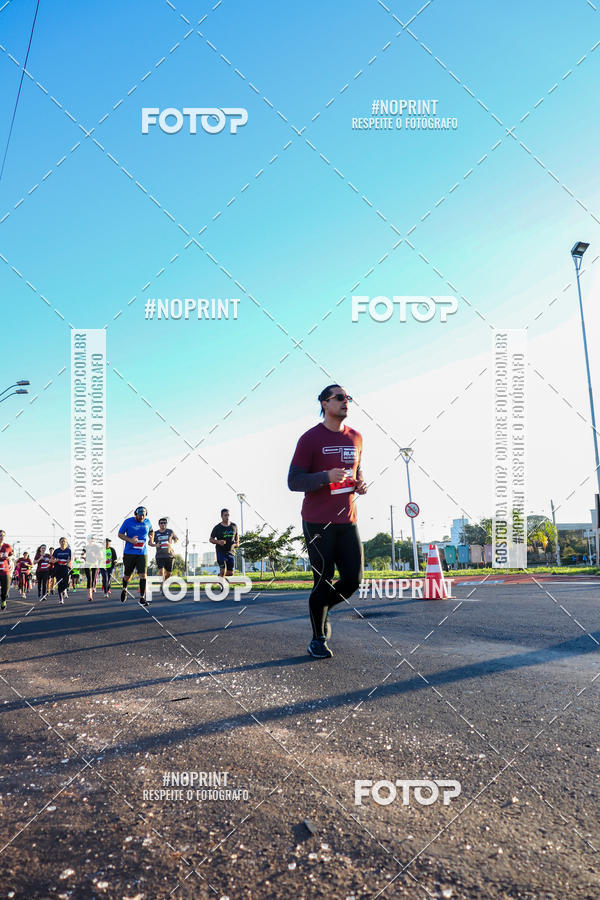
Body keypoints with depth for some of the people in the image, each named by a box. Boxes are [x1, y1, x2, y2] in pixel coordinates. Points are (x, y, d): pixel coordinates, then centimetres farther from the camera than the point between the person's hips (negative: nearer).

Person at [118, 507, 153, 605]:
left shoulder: (147, 522, 5)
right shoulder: (128, 521, -5)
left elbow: (151, 530, 26)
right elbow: (120, 534, -1)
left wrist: (150, 539, 8)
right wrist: (130, 540, -16)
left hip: (142, 553, 1)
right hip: (129, 553, -1)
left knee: (143, 575, -10)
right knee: (127, 575, 9)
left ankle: (142, 598, -4)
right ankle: (124, 589, 42)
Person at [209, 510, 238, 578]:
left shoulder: (234, 526, 7)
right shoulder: (217, 527, -3)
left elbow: (237, 535, 25)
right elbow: (211, 539, 3)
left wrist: (237, 543, 6)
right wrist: (218, 542, -16)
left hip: (231, 552, 4)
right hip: (221, 552, -4)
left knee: (230, 573, 6)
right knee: (223, 570, -16)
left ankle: (220, 575, 36)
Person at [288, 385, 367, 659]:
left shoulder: (355, 438, 12)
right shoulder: (310, 438, -6)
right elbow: (293, 481, -9)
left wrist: (360, 483, 3)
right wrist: (327, 477, -24)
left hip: (347, 521, 5)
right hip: (318, 523, -5)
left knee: (353, 578, 0)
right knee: (323, 580, 0)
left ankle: (323, 607, 31)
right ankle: (318, 640, 18)